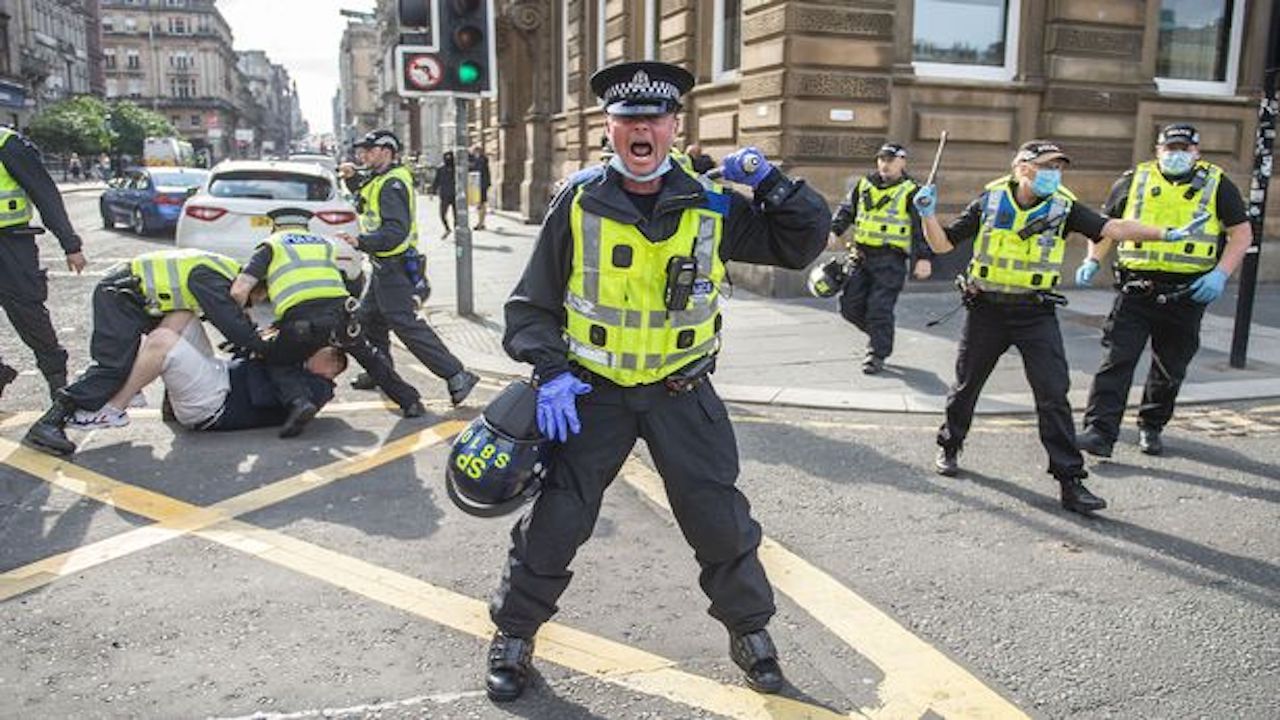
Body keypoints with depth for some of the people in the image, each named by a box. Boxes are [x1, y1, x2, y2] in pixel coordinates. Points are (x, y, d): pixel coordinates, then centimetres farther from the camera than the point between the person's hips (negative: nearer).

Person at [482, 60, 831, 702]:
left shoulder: (713, 206, -3)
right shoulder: (578, 204, -6)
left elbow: (805, 242, 1)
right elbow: (532, 303, -1)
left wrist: (769, 183, -13)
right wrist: (550, 372, -14)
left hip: (682, 393, 1)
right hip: (592, 391, 0)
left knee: (721, 521, 7)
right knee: (554, 522, 2)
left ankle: (750, 630, 32)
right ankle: (513, 635, 26)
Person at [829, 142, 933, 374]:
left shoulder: (910, 192, -2)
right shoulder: (864, 185, 12)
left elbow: (921, 228, -7)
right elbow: (846, 211, 16)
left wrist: (923, 257, -17)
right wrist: (833, 230, -2)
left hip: (891, 260, -5)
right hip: (861, 255, 5)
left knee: (880, 309, -7)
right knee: (850, 305, 5)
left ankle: (877, 354, 8)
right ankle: (880, 335, 29)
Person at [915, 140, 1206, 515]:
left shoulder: (1063, 207, -2)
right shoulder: (989, 201, -3)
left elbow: (1112, 227, -9)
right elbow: (943, 244, -1)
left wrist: (1166, 234, -20)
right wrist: (928, 215, -18)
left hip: (1036, 314, 0)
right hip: (986, 309, 0)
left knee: (1054, 395, -7)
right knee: (966, 385, 12)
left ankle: (1070, 480, -1)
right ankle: (949, 448, 36)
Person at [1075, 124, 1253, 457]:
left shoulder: (1217, 184, 6)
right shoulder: (1134, 180, 8)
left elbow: (1242, 233, 6)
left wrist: (1220, 274, -8)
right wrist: (1093, 260, 1)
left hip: (1187, 294, 1)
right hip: (1136, 289, 0)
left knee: (1170, 368, 10)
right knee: (1117, 359, -11)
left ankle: (1151, 427, 28)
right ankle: (1100, 432, -12)